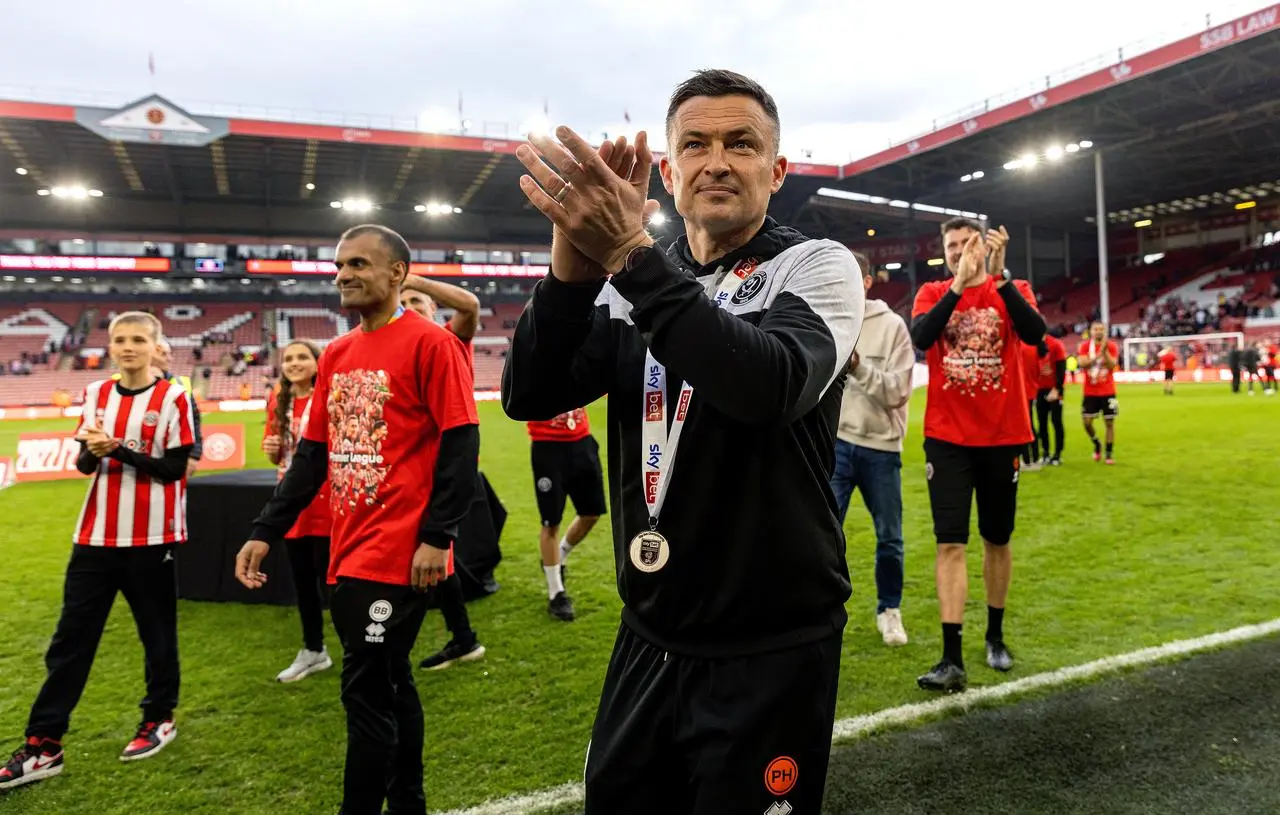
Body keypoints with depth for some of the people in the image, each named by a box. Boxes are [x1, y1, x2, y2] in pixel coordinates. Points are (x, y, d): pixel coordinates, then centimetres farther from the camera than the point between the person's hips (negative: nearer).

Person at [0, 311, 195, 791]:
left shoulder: (172, 399, -7)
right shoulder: (96, 394, 8)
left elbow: (174, 469, -10)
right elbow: (84, 464, 10)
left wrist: (118, 450, -19)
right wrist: (92, 451, -12)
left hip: (151, 535, -4)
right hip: (97, 534, 5)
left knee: (156, 632, 9)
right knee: (71, 636, 6)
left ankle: (159, 719, 27)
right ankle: (43, 745, 13)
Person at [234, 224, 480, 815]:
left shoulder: (429, 343, -9)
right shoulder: (336, 355, 13)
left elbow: (460, 444, -14)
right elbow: (312, 454, 16)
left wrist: (437, 537, -18)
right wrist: (265, 532, 12)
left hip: (399, 554, -8)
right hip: (349, 552, 8)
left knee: (367, 693, -1)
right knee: (390, 685, 17)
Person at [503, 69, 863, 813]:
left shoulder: (819, 267, -7)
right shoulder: (631, 282, 4)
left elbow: (771, 387, -28)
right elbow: (530, 397, -9)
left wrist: (628, 253, -33)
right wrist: (575, 261, -24)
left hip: (770, 651, -4)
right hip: (649, 641, 4)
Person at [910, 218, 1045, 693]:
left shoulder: (1012, 290, 3)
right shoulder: (933, 293, 3)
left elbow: (1034, 334, -19)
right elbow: (919, 337, -19)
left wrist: (998, 277, -25)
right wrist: (959, 284, -25)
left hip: (1002, 437, 1)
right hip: (947, 438, -1)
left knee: (997, 540, 14)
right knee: (950, 544, -7)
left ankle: (995, 637, 33)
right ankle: (952, 660, -4)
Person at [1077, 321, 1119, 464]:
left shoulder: (1111, 346, -2)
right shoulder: (1085, 346, -1)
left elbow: (1112, 365, -14)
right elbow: (1082, 363, -16)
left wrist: (1105, 350, -23)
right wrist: (1098, 354, -24)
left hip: (1107, 392, -1)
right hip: (1090, 392, 1)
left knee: (1109, 422, 1)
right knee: (1087, 422, -2)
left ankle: (1109, 453, 11)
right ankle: (1097, 445, 25)